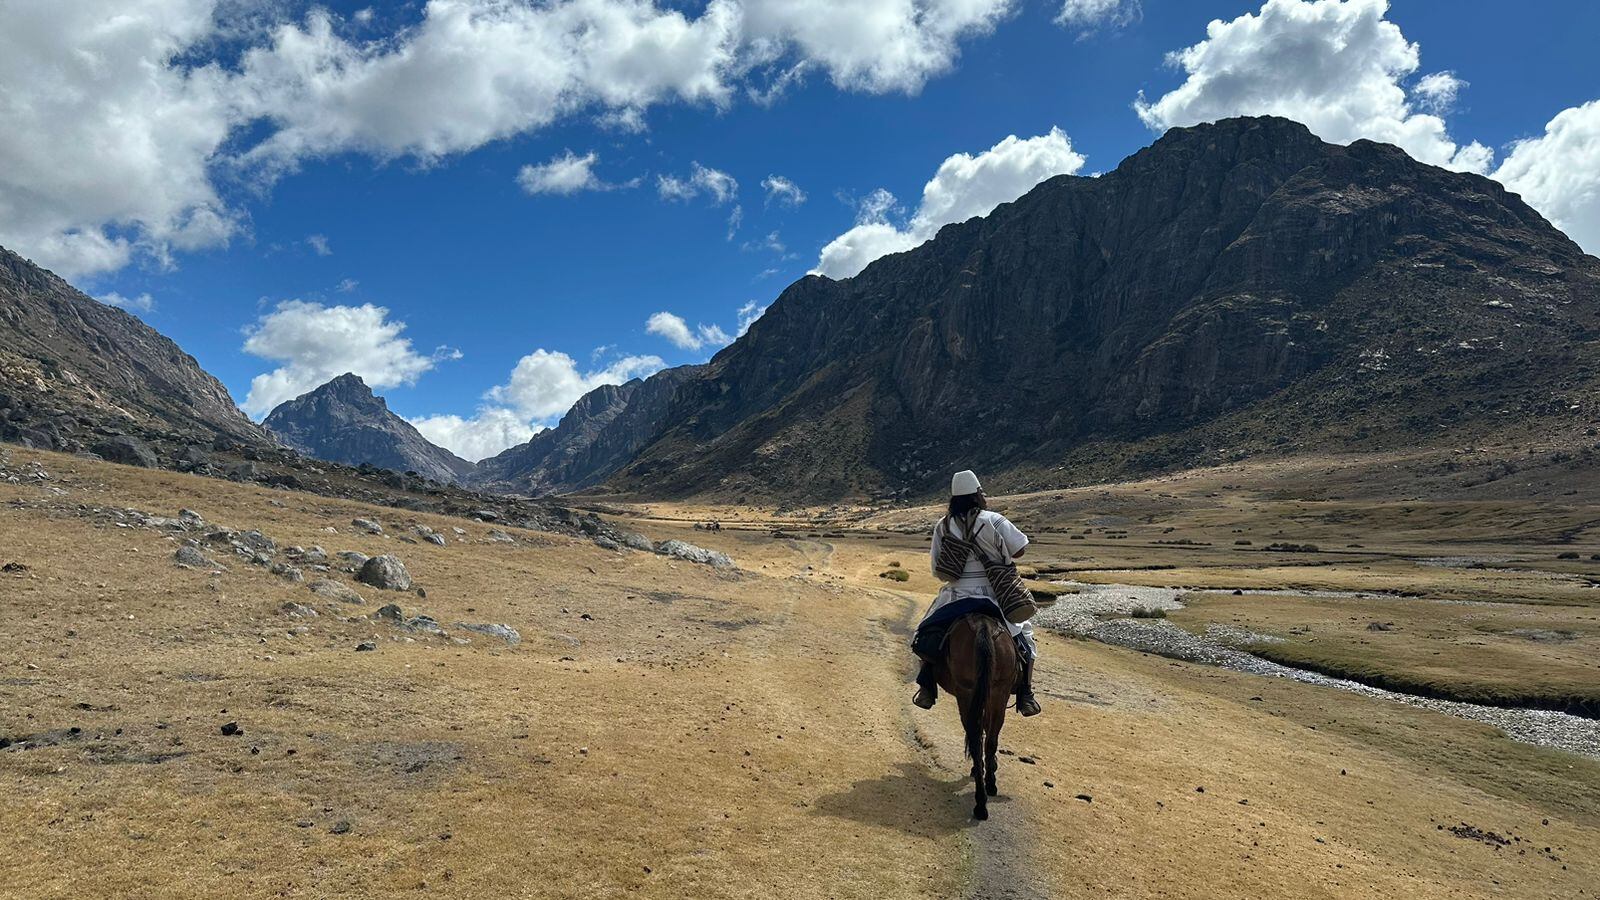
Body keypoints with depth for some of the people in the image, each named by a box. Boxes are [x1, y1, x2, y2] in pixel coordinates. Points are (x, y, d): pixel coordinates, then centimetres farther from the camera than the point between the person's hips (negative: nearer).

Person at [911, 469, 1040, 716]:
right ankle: (1025, 696, 8)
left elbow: (937, 569, 1)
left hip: (955, 597, 2)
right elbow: (1019, 550, -4)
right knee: (1022, 638, 17)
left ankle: (926, 690, 11)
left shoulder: (942, 527, 0)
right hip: (996, 597, -2)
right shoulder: (993, 520, -9)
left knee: (927, 634, 21)